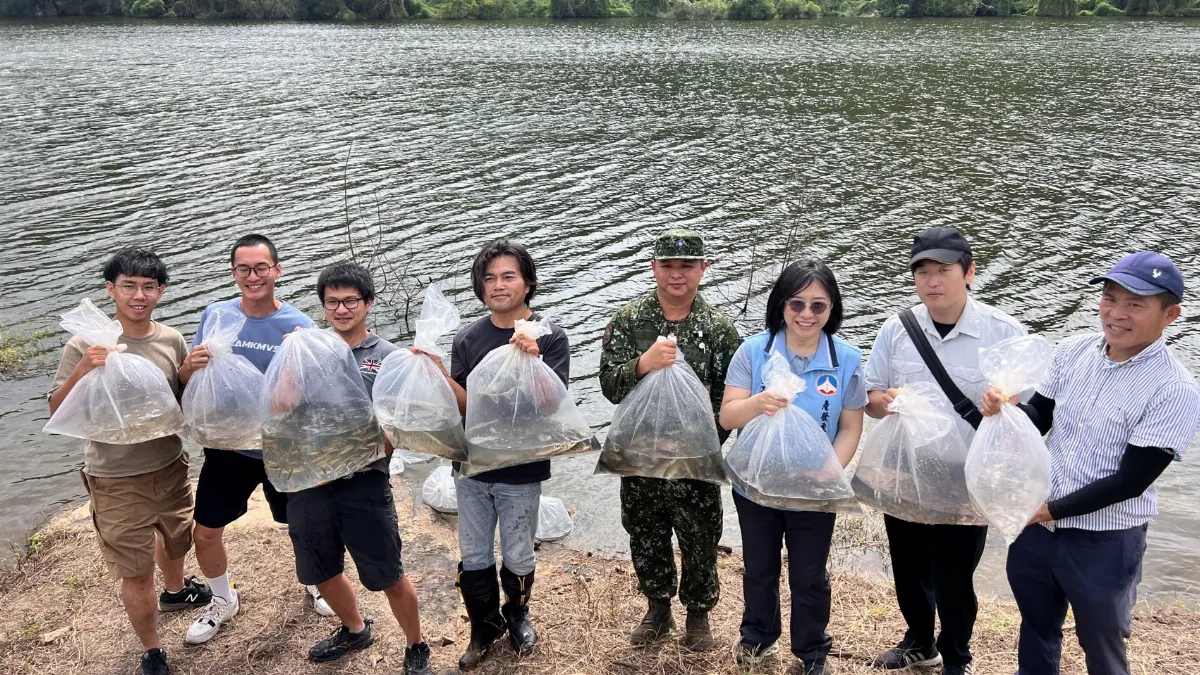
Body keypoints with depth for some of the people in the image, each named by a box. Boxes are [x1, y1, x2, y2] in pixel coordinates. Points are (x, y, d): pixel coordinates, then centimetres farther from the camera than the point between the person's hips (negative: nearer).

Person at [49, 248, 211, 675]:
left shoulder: (171, 341, -6)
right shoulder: (87, 346, -17)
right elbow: (58, 411, -16)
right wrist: (81, 371, -33)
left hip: (170, 467, 5)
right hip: (116, 482, -4)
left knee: (175, 540, 29)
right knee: (136, 573, 6)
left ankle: (175, 591, 61)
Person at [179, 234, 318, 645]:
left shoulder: (299, 325, -15)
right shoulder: (215, 315, -7)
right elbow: (189, 383, 0)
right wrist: (190, 366, -23)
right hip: (228, 445, 2)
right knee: (205, 534, 11)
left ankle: (316, 582, 47)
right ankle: (223, 601, 39)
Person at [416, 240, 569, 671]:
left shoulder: (550, 337, -8)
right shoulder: (467, 340, 0)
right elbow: (465, 406, -1)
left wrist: (533, 361, -32)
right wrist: (440, 374, -19)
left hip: (521, 471, -2)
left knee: (517, 558, 12)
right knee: (474, 559, 12)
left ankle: (516, 616, 40)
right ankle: (485, 627, 34)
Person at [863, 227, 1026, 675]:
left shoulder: (1005, 333, -12)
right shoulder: (896, 329, -2)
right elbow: (869, 397, 3)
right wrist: (885, 401, -20)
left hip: (965, 486, -3)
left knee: (954, 581, 10)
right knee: (909, 570, 20)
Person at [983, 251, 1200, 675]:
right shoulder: (1073, 352, -4)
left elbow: (1131, 481, -20)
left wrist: (1053, 509, -19)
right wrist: (1006, 410, -15)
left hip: (1105, 543, -5)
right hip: (1037, 524, 5)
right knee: (1035, 631, 25)